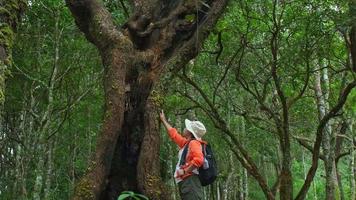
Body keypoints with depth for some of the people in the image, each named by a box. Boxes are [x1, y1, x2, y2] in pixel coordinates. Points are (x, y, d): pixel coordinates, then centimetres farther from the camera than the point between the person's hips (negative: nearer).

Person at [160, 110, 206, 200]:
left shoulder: (194, 143, -6)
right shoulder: (186, 143, 23)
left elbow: (199, 159, -24)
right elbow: (173, 134, 38)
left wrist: (184, 171, -17)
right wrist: (163, 120, 46)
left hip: (190, 182, -10)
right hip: (185, 182, 10)